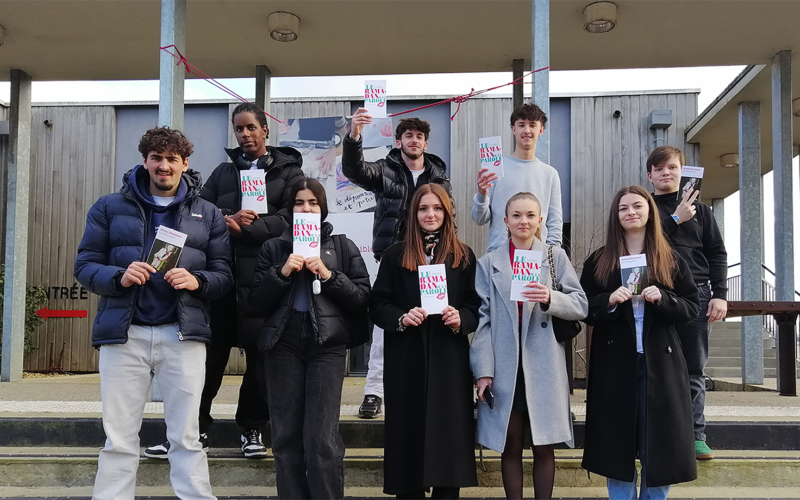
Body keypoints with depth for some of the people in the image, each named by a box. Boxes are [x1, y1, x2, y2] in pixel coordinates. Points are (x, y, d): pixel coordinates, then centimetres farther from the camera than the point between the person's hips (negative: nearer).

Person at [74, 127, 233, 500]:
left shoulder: (208, 214, 12)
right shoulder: (110, 208, 10)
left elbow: (224, 275, 8)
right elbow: (85, 265, 6)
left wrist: (197, 281, -13)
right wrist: (119, 276, -13)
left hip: (183, 334, 0)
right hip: (123, 333, 0)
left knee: (186, 437, 2)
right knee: (118, 438, 3)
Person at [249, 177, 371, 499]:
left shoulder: (343, 247, 10)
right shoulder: (273, 248, 13)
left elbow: (362, 299, 4)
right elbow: (256, 300, 7)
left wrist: (329, 276, -9)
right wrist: (282, 273, -7)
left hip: (327, 345, -2)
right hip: (283, 344, 2)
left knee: (322, 439, -9)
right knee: (286, 436, 3)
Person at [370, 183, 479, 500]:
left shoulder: (463, 256, 8)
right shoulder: (395, 255, 6)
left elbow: (475, 307, 6)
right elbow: (377, 306, 3)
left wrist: (460, 319, -14)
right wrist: (402, 318, -15)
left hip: (449, 360, 0)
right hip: (406, 360, 0)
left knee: (449, 431, 1)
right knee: (409, 431, 3)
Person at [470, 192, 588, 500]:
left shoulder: (556, 257, 6)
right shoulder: (489, 263, 7)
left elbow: (581, 306, 0)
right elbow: (483, 319, 2)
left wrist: (550, 299, -20)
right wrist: (483, 371, -5)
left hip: (544, 367, 0)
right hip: (505, 367, 1)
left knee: (544, 446, 6)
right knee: (510, 446, 7)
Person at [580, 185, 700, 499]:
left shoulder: (671, 261, 7)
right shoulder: (598, 261, 5)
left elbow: (692, 307, 3)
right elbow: (584, 309, 3)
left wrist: (662, 299, -15)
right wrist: (609, 301, -16)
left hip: (659, 362, 1)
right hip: (615, 364, 0)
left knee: (660, 440, 3)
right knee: (617, 440, 3)